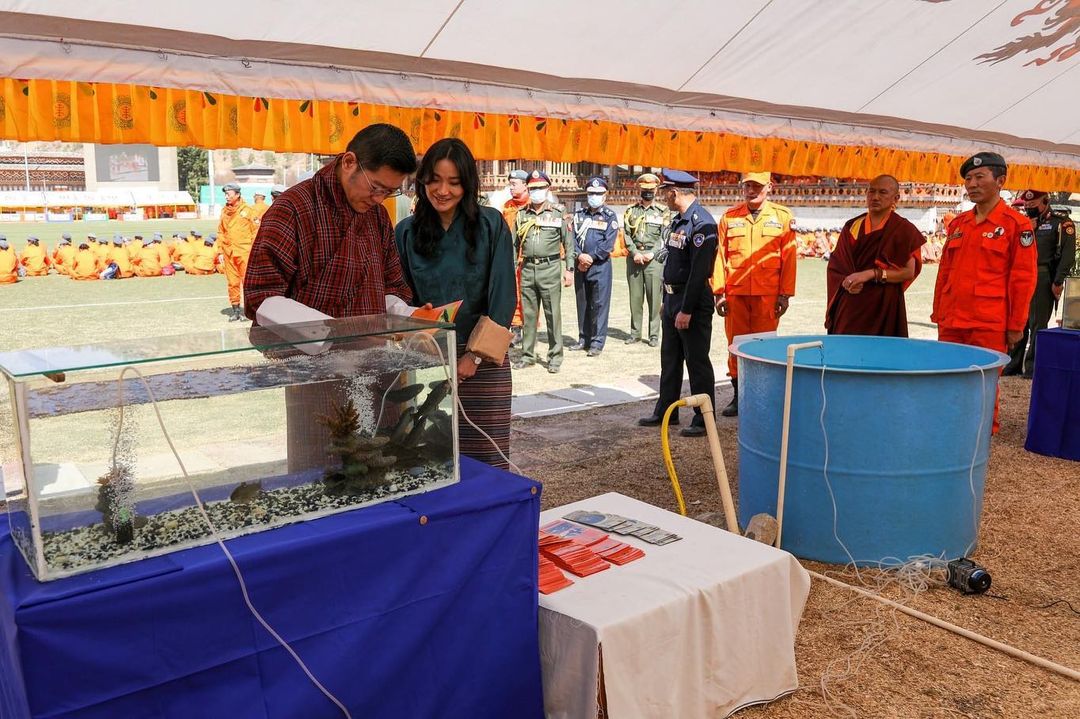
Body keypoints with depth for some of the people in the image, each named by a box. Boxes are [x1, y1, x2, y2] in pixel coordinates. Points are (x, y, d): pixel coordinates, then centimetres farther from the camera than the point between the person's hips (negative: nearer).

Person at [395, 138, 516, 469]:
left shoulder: (491, 225, -2)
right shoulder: (407, 231, 4)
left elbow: (503, 295, -4)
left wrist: (475, 355, -8)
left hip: (483, 359, -1)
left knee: (485, 459, 0)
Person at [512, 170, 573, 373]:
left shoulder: (558, 213, 3)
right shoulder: (522, 214, 11)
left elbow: (568, 243, 2)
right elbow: (515, 244, 14)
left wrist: (569, 269, -3)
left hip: (550, 269, -3)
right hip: (527, 269, 3)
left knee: (553, 314, 0)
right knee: (528, 314, 8)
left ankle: (555, 356, 8)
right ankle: (528, 355, 18)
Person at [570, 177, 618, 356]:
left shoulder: (610, 216, 1)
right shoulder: (579, 214, 13)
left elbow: (608, 243, -9)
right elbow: (573, 237, 4)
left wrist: (591, 257, -14)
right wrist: (579, 256, -13)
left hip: (600, 266, -4)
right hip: (581, 265, 5)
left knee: (599, 304, -3)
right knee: (582, 303, 10)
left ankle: (597, 342, 1)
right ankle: (583, 339, 20)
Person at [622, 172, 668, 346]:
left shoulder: (663, 211, 5)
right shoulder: (631, 210, 12)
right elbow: (626, 234, 5)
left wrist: (652, 253, -13)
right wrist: (635, 252, -8)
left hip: (654, 258, -2)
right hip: (634, 257, 2)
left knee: (654, 298, -3)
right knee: (635, 297, 6)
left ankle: (654, 335, 3)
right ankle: (635, 332, 15)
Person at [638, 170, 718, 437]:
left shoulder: (702, 223, -18)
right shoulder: (679, 220, 12)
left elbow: (699, 272, -23)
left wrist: (686, 310, -23)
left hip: (692, 304, -10)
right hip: (672, 298, 10)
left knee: (697, 362, -1)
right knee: (669, 359, 17)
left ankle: (704, 419, 10)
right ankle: (666, 411, 28)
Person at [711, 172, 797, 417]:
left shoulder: (783, 217, 4)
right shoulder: (729, 217, 8)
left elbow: (789, 257, 2)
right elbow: (720, 255, 6)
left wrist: (785, 294, -3)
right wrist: (718, 292, 0)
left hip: (767, 295, -1)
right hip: (735, 294, 2)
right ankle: (738, 396, 17)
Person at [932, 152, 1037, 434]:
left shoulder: (1017, 224, -4)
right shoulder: (958, 223, 13)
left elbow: (1023, 278, -5)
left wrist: (1016, 325, -7)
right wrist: (938, 314, 15)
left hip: (989, 325, -5)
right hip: (952, 322, 5)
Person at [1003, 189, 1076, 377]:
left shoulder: (1061, 222, -1)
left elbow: (1068, 253, -9)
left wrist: (1058, 281, -15)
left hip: (1043, 280, -6)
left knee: (1038, 324, -2)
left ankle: (1033, 366, 3)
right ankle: (1014, 363, 17)